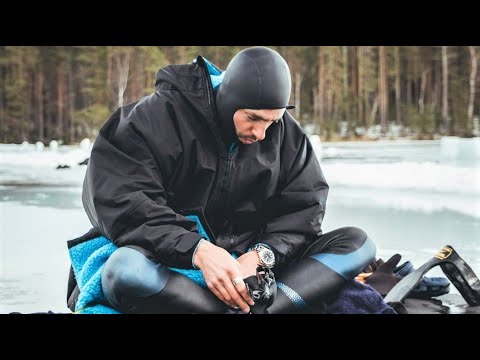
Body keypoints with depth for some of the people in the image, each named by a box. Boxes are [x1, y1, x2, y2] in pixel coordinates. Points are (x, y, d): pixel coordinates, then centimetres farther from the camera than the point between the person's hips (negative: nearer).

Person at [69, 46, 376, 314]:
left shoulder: (285, 133, 3)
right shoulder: (160, 116, -11)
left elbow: (304, 206, 0)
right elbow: (122, 202, -19)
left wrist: (261, 256, -20)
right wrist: (197, 250, -31)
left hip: (253, 261, 4)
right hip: (177, 266, -4)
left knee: (358, 244, -14)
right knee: (126, 271, -38)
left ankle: (257, 309, -35)